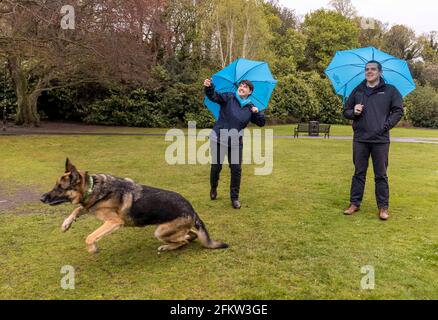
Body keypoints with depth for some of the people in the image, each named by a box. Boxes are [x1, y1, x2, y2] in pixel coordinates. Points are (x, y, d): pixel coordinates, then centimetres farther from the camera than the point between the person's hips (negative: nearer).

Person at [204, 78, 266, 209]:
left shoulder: (250, 107, 7)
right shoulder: (228, 98, -3)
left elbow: (261, 123, 11)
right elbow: (214, 96, -20)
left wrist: (257, 112, -8)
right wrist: (208, 87, -40)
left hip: (236, 142, 3)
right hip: (219, 138, -3)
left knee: (236, 169, 2)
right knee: (216, 166, 4)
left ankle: (234, 198, 15)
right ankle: (213, 188, 34)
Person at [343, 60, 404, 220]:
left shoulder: (390, 90, 4)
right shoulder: (357, 91, 11)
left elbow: (398, 111, 2)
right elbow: (346, 111, 15)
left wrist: (386, 125, -10)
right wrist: (354, 112, -6)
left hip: (380, 140, -2)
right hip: (360, 139, 2)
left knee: (381, 175, 5)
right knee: (359, 173, 9)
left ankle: (383, 207, 14)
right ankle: (354, 203, 18)